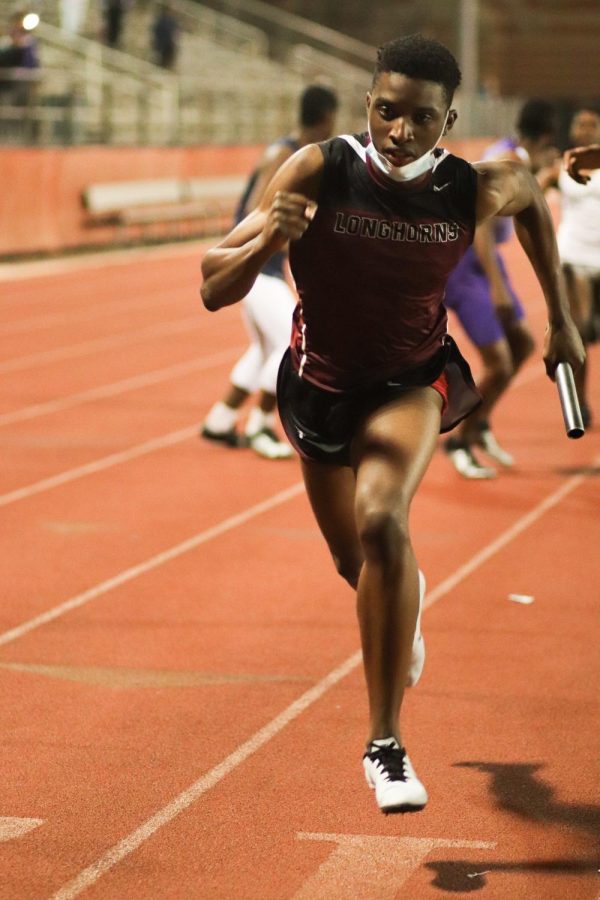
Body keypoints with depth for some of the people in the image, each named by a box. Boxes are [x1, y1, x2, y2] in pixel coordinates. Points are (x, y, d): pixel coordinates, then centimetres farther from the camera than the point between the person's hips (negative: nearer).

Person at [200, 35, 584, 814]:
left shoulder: (476, 189, -20)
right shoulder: (319, 172, -24)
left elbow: (533, 196, 7)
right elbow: (214, 290, -25)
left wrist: (560, 317, 8)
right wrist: (265, 239, -46)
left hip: (413, 381, -1)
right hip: (320, 384, 2)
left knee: (381, 520, -31)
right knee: (359, 565, 18)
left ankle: (386, 742, -21)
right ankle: (407, 601, 61)